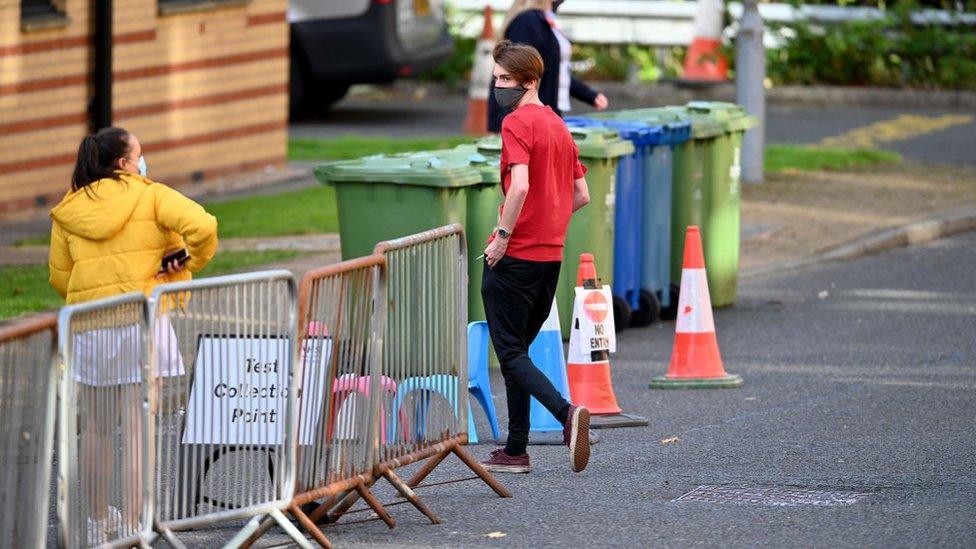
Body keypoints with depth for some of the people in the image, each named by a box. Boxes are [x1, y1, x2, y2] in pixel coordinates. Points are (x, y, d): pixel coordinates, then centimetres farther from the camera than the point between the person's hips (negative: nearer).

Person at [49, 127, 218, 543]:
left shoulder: (68, 211, 8)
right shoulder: (150, 196, -2)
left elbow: (59, 278, 10)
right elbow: (201, 225, -16)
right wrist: (191, 264, 1)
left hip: (88, 327, 3)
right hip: (142, 321, -3)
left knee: (96, 428, 15)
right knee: (136, 429, -2)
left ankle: (97, 522, 25)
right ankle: (130, 529, -4)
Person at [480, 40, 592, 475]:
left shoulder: (517, 123, -12)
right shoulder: (559, 127, 14)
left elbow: (520, 185, -26)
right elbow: (581, 195, 18)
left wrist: (503, 235, -17)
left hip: (515, 256, -8)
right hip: (551, 255, 8)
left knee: (510, 353, -4)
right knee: (517, 351, 15)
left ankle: (566, 413, -24)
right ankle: (515, 452, 16)